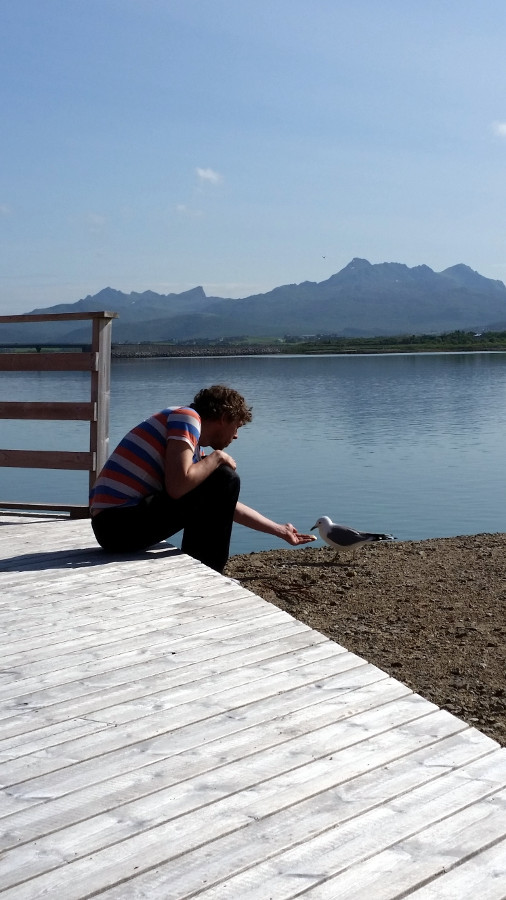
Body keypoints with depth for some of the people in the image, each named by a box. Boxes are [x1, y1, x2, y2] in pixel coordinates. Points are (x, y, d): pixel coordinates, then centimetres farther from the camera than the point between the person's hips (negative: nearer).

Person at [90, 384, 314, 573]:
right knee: (225, 480, -9)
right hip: (120, 523, -10)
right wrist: (217, 457, -5)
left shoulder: (193, 447, 20)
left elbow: (228, 506, 26)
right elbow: (178, 486, -22)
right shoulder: (187, 416, -7)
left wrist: (280, 530, 30)